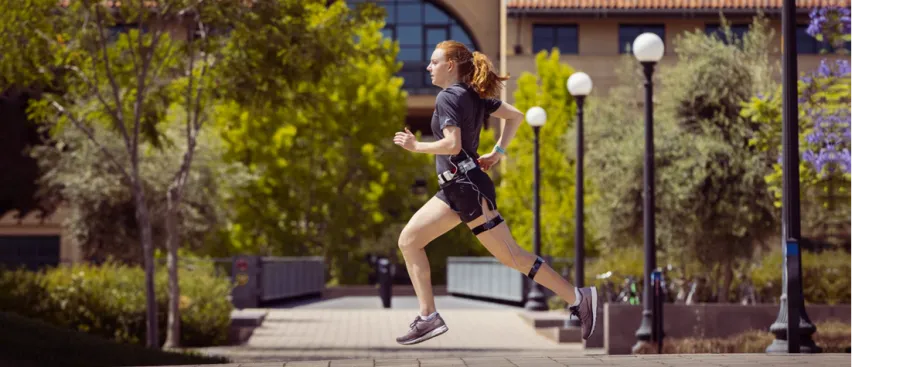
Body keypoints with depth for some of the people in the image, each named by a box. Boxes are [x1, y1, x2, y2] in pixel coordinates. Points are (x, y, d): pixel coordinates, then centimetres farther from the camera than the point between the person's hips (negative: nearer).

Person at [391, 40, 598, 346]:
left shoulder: (448, 97, -12)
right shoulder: (473, 96, 14)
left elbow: (452, 145, -24)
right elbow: (516, 116, 17)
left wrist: (416, 146, -10)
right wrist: (498, 152, 16)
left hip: (467, 185, -10)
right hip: (455, 188, 10)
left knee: (511, 256, -7)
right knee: (408, 241, 7)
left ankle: (578, 298, -4)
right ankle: (428, 318, 2)